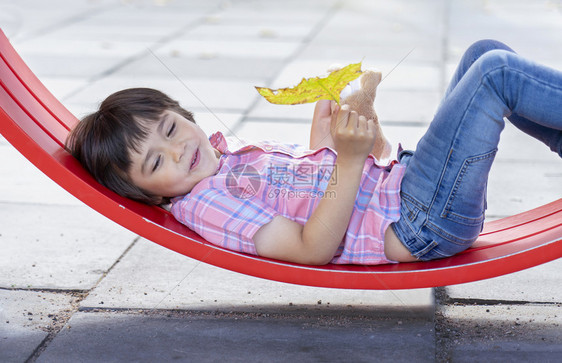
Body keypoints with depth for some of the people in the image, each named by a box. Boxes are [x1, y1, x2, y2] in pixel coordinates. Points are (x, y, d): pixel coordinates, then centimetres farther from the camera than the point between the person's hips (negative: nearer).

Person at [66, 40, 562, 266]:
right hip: (422, 221, -10)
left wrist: (324, 126, 13)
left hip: (401, 178, 10)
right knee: (496, 72, -15)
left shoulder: (226, 152, 15)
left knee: (484, 52, 12)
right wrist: (349, 161, -30)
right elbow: (313, 248, -22)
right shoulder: (204, 205, -14)